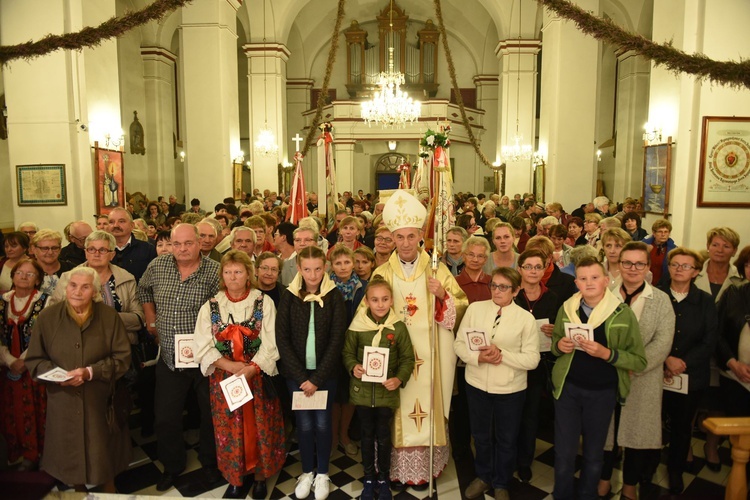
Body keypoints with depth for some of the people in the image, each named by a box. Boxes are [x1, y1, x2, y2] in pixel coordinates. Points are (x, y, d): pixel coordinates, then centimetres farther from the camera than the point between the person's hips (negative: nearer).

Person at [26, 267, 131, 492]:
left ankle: (109, 488, 38)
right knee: (70, 449, 14)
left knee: (104, 448, 12)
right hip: (63, 401, 1)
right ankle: (79, 489, 41)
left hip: (100, 400, -1)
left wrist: (91, 372, -18)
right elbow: (34, 359, 3)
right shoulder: (47, 317, -3)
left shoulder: (109, 316, -6)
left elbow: (122, 357, -6)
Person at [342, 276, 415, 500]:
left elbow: (408, 358, -4)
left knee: (384, 437, 14)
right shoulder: (357, 326, -9)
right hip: (363, 391, 1)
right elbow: (347, 352, 1)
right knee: (367, 436, 17)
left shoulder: (398, 327, -9)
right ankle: (369, 478, 36)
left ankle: (383, 479, 36)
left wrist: (399, 379, -19)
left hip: (387, 392, 0)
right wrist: (353, 368, -19)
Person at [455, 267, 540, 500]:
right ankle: (483, 476, 45)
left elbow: (532, 359, -11)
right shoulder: (475, 308, -5)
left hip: (510, 389, -1)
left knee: (506, 439, 17)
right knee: (481, 435, 20)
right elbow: (459, 343, -2)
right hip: (477, 384, 2)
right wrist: (478, 357, -20)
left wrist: (502, 354, -24)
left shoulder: (526, 318, -10)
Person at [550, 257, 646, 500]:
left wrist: (606, 353, -25)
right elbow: (555, 342, 11)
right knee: (563, 453, 8)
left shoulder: (623, 313, -10)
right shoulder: (566, 309, -2)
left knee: (593, 454, 17)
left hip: (602, 393, -1)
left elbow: (639, 361, -10)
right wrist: (559, 345, -12)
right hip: (567, 388, 1)